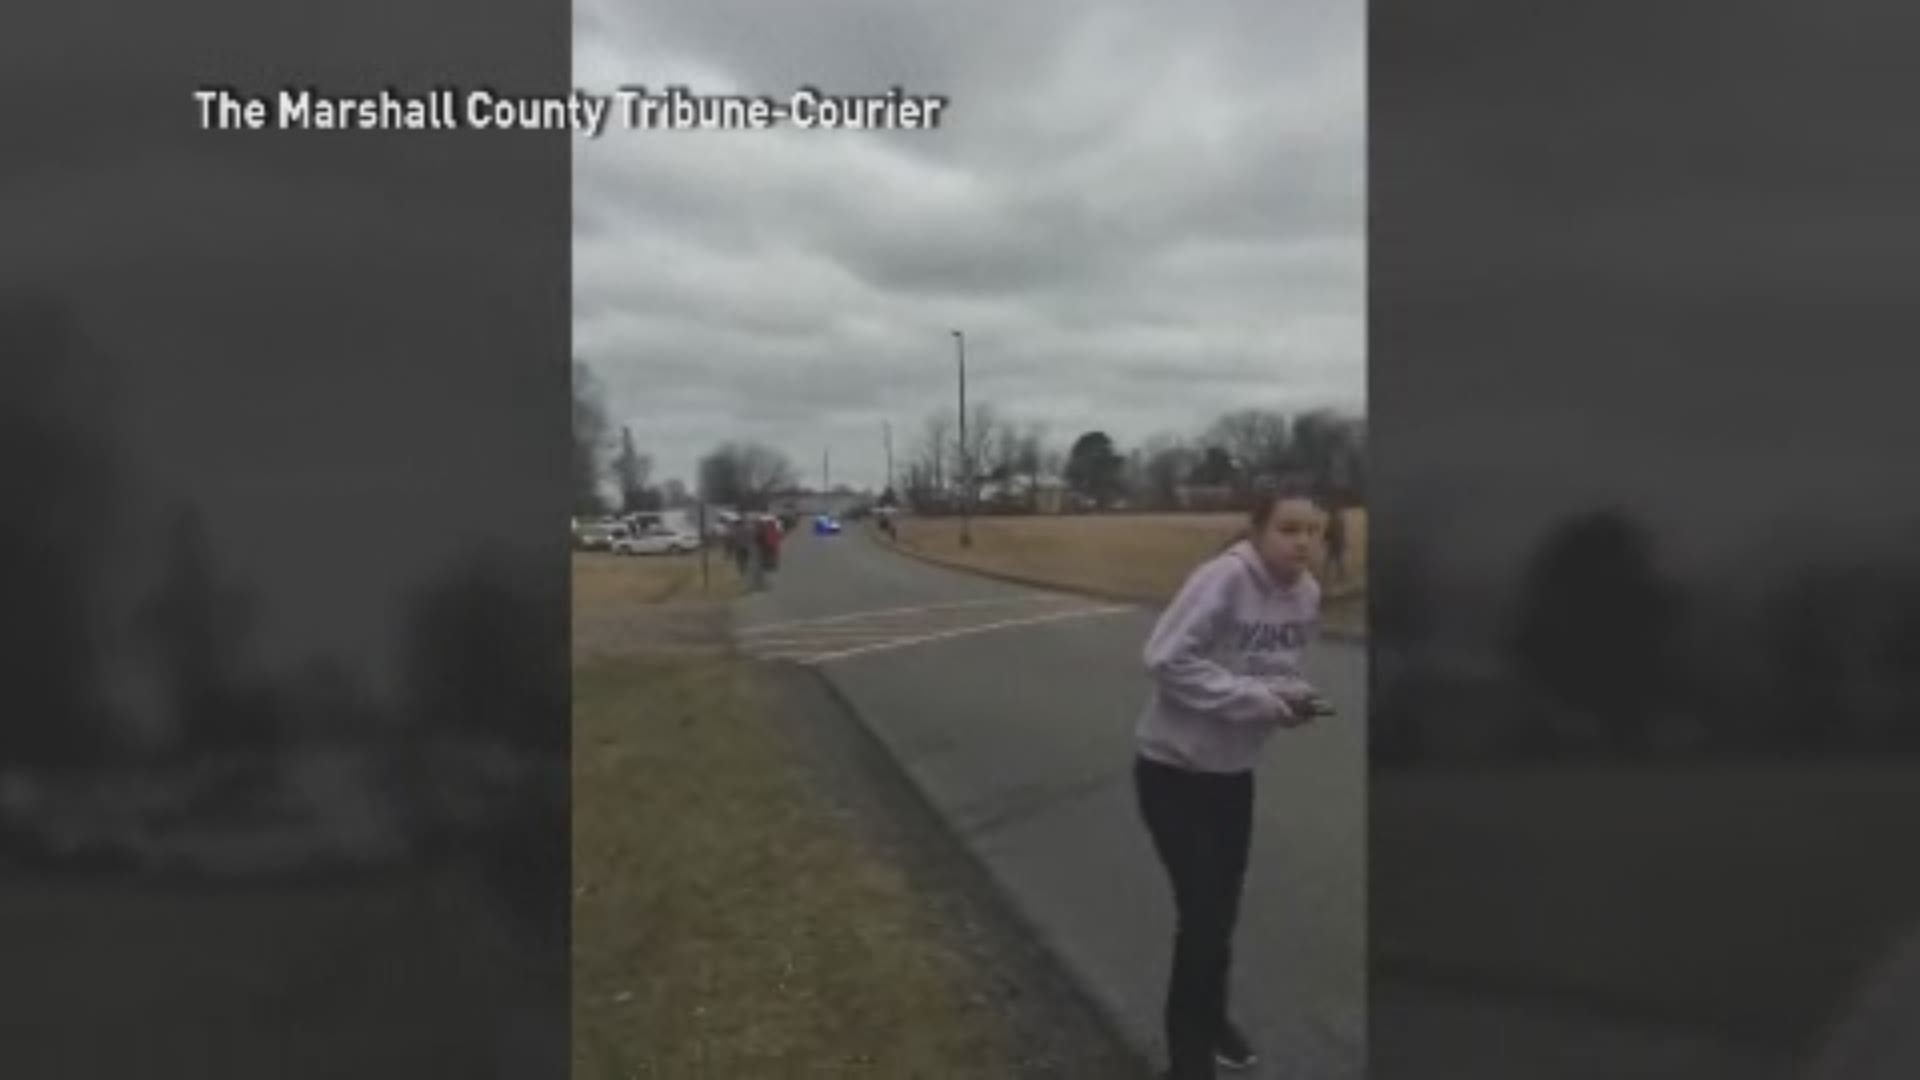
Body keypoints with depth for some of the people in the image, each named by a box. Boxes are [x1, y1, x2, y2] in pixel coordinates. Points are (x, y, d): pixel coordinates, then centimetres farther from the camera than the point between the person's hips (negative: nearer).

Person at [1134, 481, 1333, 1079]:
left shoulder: (1308, 595, -2)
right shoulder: (1224, 577, -26)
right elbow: (1165, 659, -30)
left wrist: (1293, 695, -13)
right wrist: (1254, 697, -30)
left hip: (1233, 770, 7)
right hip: (1172, 768, -7)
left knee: (1224, 904, 19)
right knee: (1202, 910, -7)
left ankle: (1209, 1014, 43)